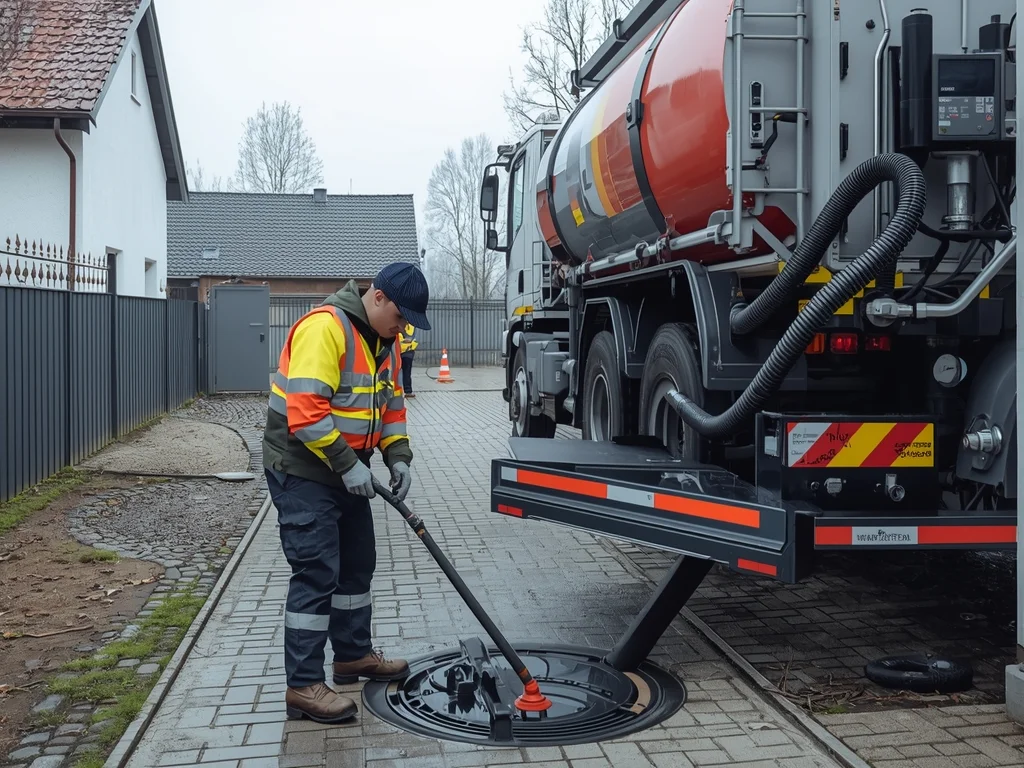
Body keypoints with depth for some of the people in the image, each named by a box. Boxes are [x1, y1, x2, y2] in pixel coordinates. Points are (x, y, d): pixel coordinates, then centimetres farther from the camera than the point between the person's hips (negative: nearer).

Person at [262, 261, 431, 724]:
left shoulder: (384, 342, 9)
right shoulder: (325, 328, -22)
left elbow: (391, 404, 16)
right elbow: (305, 411, -28)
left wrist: (398, 456, 2)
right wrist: (347, 463, -25)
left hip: (345, 471, 10)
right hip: (302, 471, -10)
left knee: (357, 563, 18)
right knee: (317, 573, -10)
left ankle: (353, 655, 34)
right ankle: (303, 686, -3)